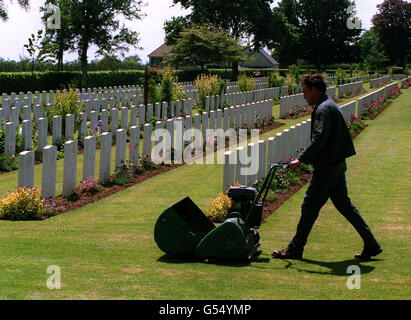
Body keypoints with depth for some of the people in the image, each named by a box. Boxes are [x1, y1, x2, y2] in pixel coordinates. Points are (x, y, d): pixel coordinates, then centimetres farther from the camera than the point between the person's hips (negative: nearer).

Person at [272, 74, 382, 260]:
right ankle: (371, 244, 14)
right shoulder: (330, 106, 17)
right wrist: (308, 159, 20)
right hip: (337, 164, 10)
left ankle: (295, 249, 7)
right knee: (343, 204, 13)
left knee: (310, 206, -2)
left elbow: (319, 139, -25)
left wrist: (301, 160, -20)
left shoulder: (323, 109, -15)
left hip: (327, 168, -10)